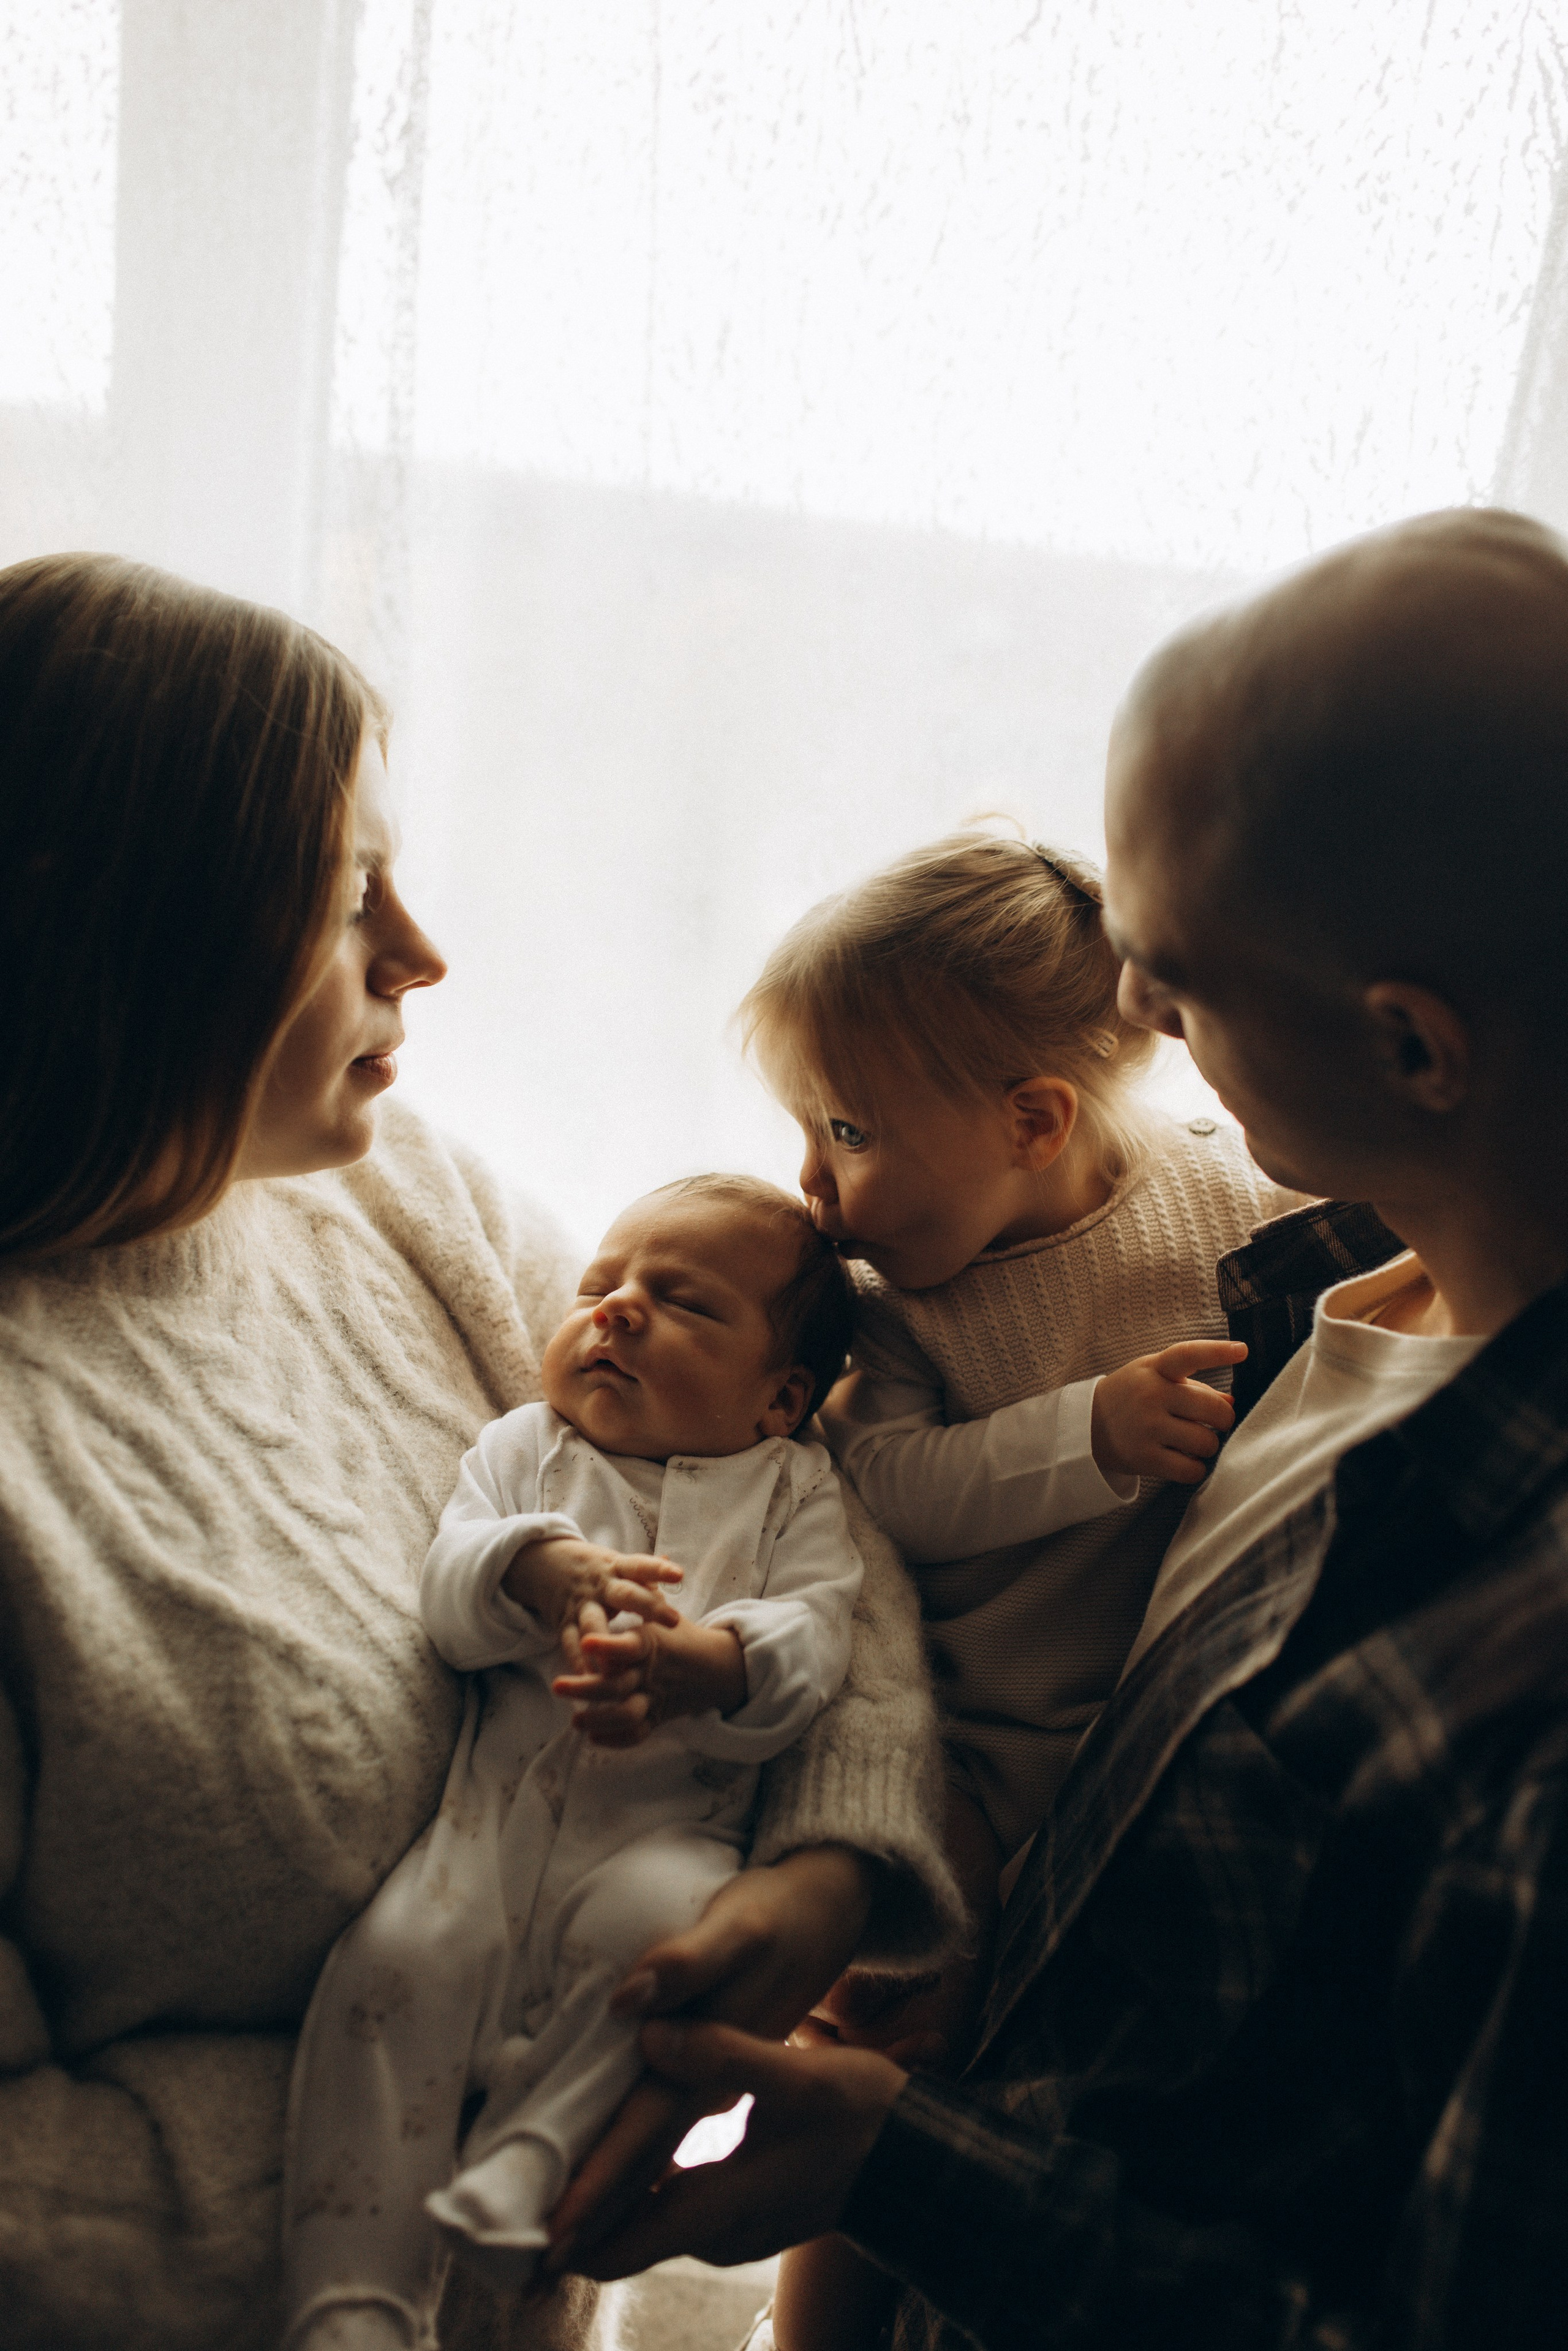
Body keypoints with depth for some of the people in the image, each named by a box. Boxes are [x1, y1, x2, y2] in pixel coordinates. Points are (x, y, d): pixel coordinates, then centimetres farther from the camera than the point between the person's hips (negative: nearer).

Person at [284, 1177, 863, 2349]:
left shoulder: (794, 1488, 12)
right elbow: (446, 1581, 2)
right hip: (491, 1812, 2)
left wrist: (700, 1665, -26)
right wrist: (537, 1570, -22)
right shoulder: (524, 1449, 18)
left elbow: (812, 1634, -4)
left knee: (674, 1917, -34)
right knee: (396, 1955, -22)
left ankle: (530, 2148, -18)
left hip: (665, 1823, -1)